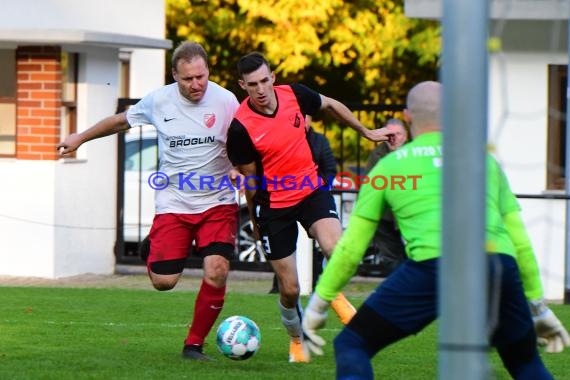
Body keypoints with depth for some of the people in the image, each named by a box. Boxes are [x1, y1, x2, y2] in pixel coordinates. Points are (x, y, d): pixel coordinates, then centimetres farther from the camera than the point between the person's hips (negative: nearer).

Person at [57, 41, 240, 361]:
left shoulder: (225, 101, -10)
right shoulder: (159, 101, -4)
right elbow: (122, 121, 15)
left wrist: (238, 169, -22)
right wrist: (81, 138, 24)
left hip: (217, 203, -1)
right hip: (173, 203, 1)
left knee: (216, 273, -19)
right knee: (163, 281, -6)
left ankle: (195, 345, 2)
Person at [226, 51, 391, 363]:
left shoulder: (295, 94, -9)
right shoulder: (241, 127, -20)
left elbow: (331, 105, 13)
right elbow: (250, 180, -6)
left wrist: (366, 132, 23)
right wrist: (256, 220, 3)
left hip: (311, 190, 2)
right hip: (273, 205, -2)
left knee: (336, 249, -27)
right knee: (290, 289, 2)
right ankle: (298, 339, 33)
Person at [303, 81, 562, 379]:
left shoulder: (389, 165, 21)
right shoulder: (485, 160, 27)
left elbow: (351, 247, 20)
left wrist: (319, 302, 30)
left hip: (434, 265, -3)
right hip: (499, 263, 3)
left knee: (352, 346, 11)